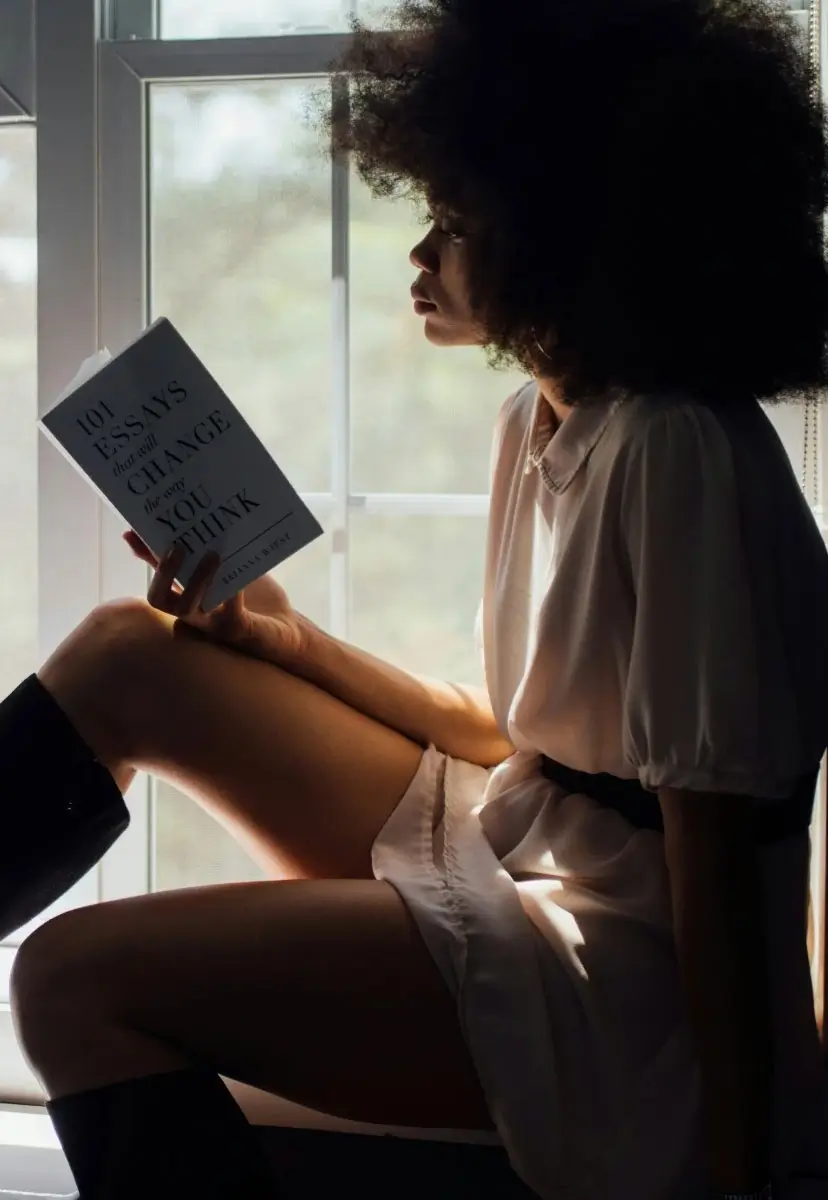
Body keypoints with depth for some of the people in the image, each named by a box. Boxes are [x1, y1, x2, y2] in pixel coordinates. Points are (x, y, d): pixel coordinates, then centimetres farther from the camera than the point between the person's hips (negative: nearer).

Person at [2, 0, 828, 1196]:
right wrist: (280, 636, 6)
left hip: (613, 991, -9)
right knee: (119, 657, 8)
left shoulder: (680, 457, -21)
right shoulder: (538, 424, 8)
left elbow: (712, 850, -22)